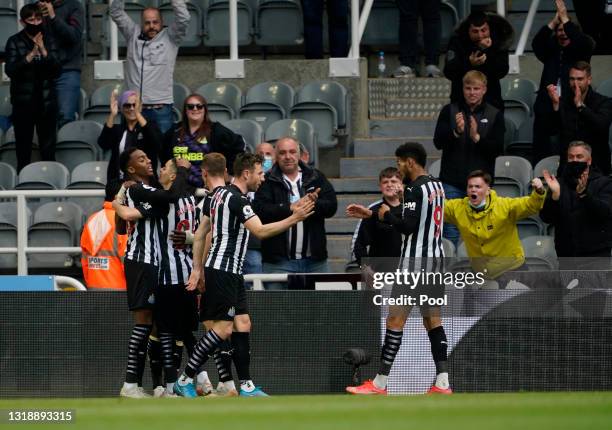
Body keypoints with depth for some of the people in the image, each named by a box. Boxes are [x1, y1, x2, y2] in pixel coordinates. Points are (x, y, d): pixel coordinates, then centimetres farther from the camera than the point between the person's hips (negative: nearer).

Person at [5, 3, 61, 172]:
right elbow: (10, 70, -11)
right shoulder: (15, 42, -1)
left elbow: (56, 70, -1)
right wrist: (31, 54, -19)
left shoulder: (48, 40, 6)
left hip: (46, 101, 2)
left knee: (48, 149, 2)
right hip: (23, 101, -2)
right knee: (23, 148, 1)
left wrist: (43, 51, -15)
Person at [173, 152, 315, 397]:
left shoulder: (217, 195, 14)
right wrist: (294, 219, -24)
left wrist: (198, 269, 22)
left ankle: (246, 386, 4)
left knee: (242, 324, 6)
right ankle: (185, 380, -7)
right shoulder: (236, 198, -15)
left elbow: (200, 234, 19)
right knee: (223, 327, -10)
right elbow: (260, 231, -24)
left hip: (231, 272, 10)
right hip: (223, 270, -10)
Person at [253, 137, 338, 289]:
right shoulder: (268, 181, 4)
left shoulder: (316, 178, 13)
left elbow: (331, 205, 1)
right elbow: (259, 210, -11)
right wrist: (290, 208, -19)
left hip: (314, 260, 3)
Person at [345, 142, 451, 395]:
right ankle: (442, 382, 4)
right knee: (433, 320, 10)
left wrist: (386, 215, -3)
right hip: (435, 258, 9)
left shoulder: (415, 189, -15)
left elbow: (407, 227, -21)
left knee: (395, 320, -6)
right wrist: (372, 215, 22)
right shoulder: (437, 186, 13)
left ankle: (380, 384, -5)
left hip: (415, 261, -9)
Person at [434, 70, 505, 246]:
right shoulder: (449, 111, 5)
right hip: (452, 182, 0)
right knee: (450, 230, -3)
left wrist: (477, 137, -20)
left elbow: (498, 149, -4)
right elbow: (438, 142, -3)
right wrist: (456, 132, -21)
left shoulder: (495, 115, 4)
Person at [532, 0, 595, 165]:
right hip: (546, 111, 3)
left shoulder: (580, 53, 7)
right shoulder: (551, 52, 14)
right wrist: (554, 22, -13)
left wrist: (565, 19, -14)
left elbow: (586, 43, -13)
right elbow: (536, 44, -3)